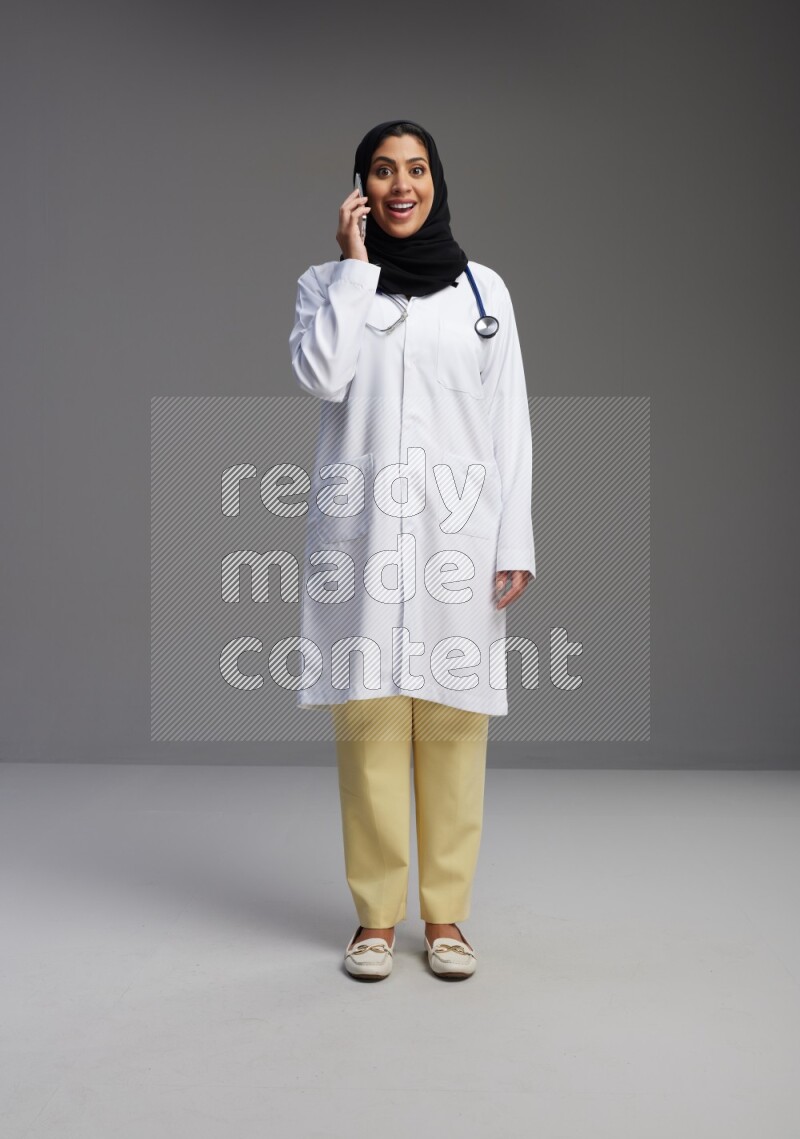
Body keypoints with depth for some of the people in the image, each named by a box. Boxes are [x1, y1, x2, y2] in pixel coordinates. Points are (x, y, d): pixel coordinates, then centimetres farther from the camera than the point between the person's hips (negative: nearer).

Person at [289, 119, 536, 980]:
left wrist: (515, 543, 1)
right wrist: (356, 264, -4)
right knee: (368, 720, 0)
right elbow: (320, 375, -10)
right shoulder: (327, 283, 11)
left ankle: (444, 914, 14)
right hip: (360, 531, 0)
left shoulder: (482, 288, 12)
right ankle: (376, 915, 13)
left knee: (452, 722, 1)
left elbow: (509, 423, 8)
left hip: (456, 532, 1)